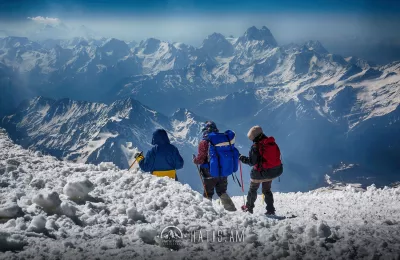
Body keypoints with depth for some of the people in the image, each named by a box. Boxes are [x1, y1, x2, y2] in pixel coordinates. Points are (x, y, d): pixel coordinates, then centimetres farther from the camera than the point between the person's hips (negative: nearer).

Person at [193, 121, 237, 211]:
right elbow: (232, 152, 8)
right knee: (222, 192, 20)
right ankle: (231, 208, 12)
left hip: (211, 173, -5)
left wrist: (195, 160, 7)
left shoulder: (204, 142, -16)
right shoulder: (226, 137, -2)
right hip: (225, 171, 5)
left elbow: (200, 159, -14)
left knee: (208, 194, 11)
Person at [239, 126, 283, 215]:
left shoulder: (256, 146, -21)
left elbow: (252, 161, -19)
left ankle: (249, 207, 28)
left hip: (260, 172, -6)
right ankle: (270, 209, 16)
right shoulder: (272, 143, -2)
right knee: (267, 190, 21)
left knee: (253, 189, 17)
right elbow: (277, 156, 6)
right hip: (274, 171, 6)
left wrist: (242, 158, -5)